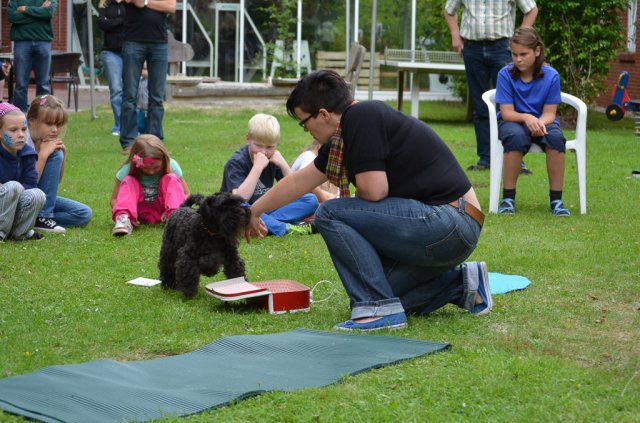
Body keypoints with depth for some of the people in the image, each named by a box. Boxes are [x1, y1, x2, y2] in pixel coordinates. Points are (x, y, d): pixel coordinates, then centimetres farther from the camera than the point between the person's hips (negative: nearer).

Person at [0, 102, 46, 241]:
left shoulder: (27, 154, 0)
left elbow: (31, 185, -7)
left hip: (15, 213, 4)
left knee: (37, 195, -26)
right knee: (14, 187, -31)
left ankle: (20, 232, -3)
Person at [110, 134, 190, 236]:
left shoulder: (171, 166, -12)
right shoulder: (127, 170, -13)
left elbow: (186, 194, -8)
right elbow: (114, 199, -10)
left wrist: (178, 209, -29)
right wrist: (119, 211, -32)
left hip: (162, 213, 0)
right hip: (140, 213, 0)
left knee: (171, 179, -20)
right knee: (128, 181, -21)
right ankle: (123, 218, -43)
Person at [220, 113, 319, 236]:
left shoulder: (273, 159, 4)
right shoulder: (236, 162, -14)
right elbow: (240, 199, -30)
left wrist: (283, 165, -11)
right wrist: (258, 167, -30)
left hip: (266, 211, 6)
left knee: (311, 200, -10)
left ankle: (267, 223, -27)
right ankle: (286, 229, -32)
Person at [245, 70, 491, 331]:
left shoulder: (362, 117, -14)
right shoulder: (341, 137, 14)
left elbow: (374, 190, -19)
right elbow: (300, 181, 27)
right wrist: (254, 211, 36)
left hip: (447, 224, -10)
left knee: (330, 214, -13)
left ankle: (381, 309, -15)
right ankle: (460, 283, 19)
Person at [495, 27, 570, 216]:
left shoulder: (551, 75, -8)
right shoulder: (505, 74, -10)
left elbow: (549, 113, -7)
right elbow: (507, 112, -13)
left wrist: (540, 123, -31)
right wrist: (527, 118, -33)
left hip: (542, 122, 1)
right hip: (513, 121, -1)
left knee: (556, 136, -33)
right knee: (516, 136, -37)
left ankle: (556, 199, -22)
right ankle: (508, 198, -25)